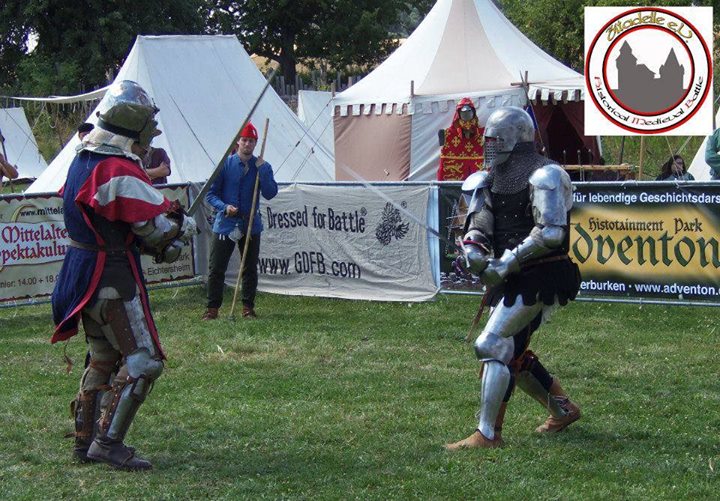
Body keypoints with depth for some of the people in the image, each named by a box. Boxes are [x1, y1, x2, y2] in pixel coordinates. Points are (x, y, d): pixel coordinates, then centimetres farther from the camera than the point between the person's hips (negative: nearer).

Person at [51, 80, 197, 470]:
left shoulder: (83, 161, 9)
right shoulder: (120, 172, -21)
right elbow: (159, 226, -17)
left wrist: (163, 236, 6)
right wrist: (184, 227, 5)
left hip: (83, 273, 10)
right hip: (113, 278, -10)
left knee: (103, 359, 19)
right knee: (142, 361, -4)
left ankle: (86, 441, 24)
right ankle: (108, 442, -5)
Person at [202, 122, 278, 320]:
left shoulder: (263, 167, 4)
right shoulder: (225, 164, 0)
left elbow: (270, 194, -9)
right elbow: (211, 194, 0)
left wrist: (261, 171, -17)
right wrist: (224, 207, -17)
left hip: (251, 225, 2)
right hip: (225, 224, -2)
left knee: (250, 268, 8)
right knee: (216, 268, -3)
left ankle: (248, 307, 18)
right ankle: (212, 308, 5)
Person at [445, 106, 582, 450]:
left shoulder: (543, 176, -14)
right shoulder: (492, 179, 11)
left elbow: (551, 232, -22)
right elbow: (477, 228, 8)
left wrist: (509, 261, -24)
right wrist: (473, 250, -15)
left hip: (539, 277, -9)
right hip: (514, 279, 9)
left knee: (492, 345, -15)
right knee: (511, 351, 17)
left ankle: (488, 434, -11)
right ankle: (562, 409, 34)